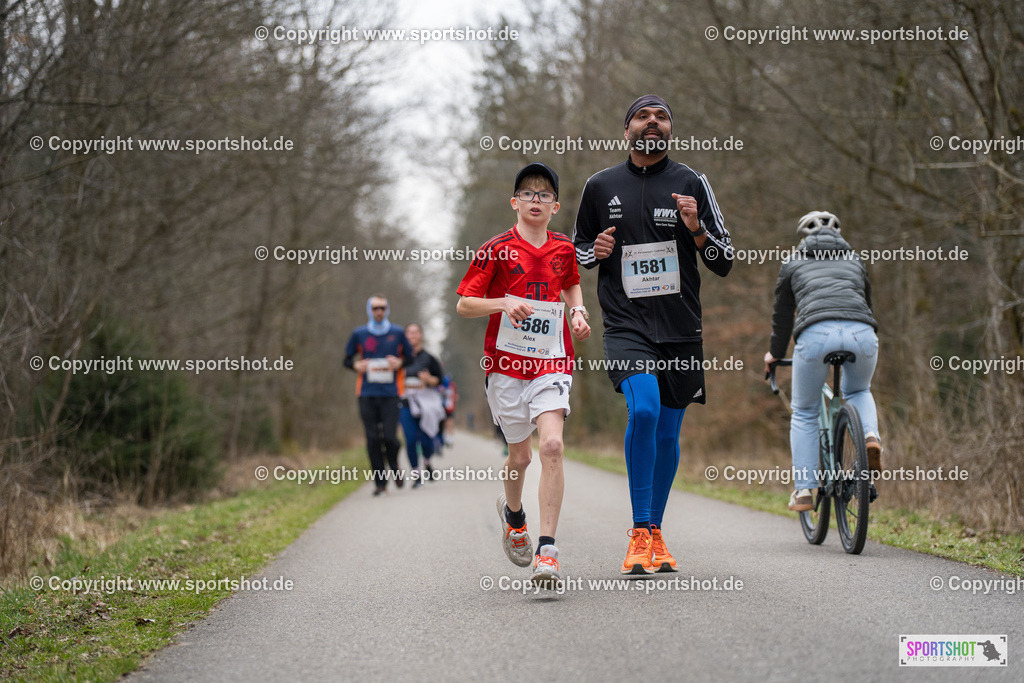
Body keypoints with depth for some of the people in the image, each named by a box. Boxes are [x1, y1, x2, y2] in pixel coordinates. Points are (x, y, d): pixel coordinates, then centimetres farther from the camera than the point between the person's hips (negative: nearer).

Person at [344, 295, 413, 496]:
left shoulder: (397, 333, 7)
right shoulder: (359, 334, 9)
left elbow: (410, 357, 15)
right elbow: (347, 359, 16)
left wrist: (399, 363, -6)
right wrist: (356, 365, -5)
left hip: (390, 394, -1)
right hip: (367, 394, 1)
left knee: (390, 437, -10)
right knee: (373, 439, -1)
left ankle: (394, 469, 19)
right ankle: (380, 481, 8)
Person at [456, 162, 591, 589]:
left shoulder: (564, 249, 7)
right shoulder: (497, 250, -3)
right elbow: (463, 305, -3)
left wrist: (578, 311, 10)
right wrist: (504, 303, -19)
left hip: (552, 363, 1)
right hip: (506, 363, -1)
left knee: (551, 445, -18)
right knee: (520, 456, 9)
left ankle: (546, 552, -19)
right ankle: (513, 513, 45)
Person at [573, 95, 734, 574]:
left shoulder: (691, 184, 5)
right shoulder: (600, 187, 7)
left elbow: (724, 262, 5)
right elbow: (578, 247, 20)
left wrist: (696, 229, -14)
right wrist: (595, 252, -3)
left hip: (680, 328, 2)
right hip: (625, 324, -2)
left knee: (667, 433, 8)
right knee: (643, 409, -25)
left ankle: (655, 532, 26)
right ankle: (640, 534, -18)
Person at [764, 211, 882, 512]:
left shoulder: (793, 262, 25)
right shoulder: (854, 259, 31)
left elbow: (782, 314, 29)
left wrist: (775, 353, 45)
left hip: (816, 334, -2)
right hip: (861, 334, 2)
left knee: (804, 413, 17)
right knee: (858, 391, 32)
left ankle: (803, 490, 12)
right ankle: (870, 436, 2)